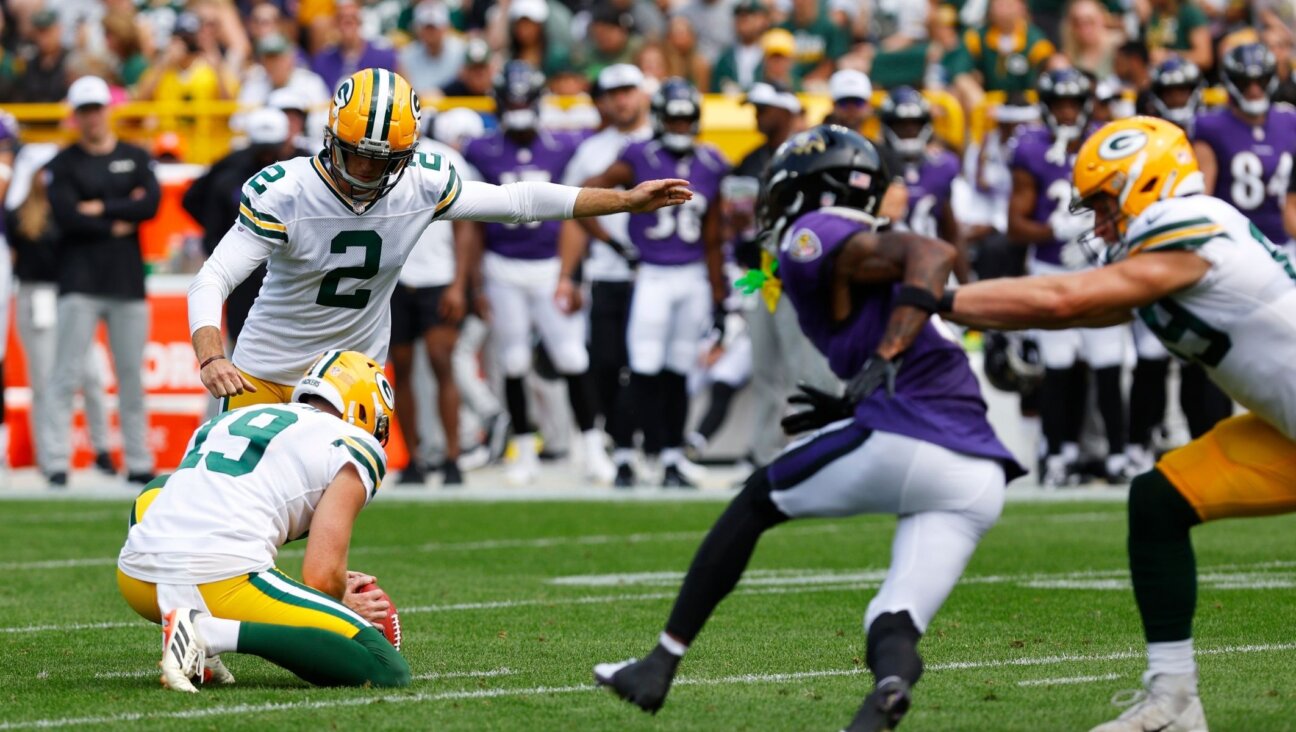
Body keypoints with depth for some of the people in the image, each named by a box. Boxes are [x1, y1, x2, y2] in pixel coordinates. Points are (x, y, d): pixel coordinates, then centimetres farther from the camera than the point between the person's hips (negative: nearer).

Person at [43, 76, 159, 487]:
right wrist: (120, 223, -7)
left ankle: (139, 463, 12)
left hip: (129, 282, 3)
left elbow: (151, 203, -5)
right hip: (80, 281, -3)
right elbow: (67, 217, -11)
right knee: (68, 375, -8)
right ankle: (57, 463, -9)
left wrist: (101, 209, -9)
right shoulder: (64, 164, 3)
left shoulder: (134, 158, 11)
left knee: (132, 376, 7)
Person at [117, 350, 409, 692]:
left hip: (136, 578, 7)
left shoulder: (224, 422, 30)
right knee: (388, 670, -4)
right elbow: (322, 577, -1)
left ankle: (196, 647, 17)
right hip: (222, 582, -6)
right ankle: (212, 634, -15)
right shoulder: (355, 448, 10)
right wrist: (344, 605, 24)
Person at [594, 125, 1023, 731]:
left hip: (900, 445, -7)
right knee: (894, 631, 3)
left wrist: (885, 357, -22)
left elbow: (935, 254, -14)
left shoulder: (814, 237, 3)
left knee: (754, 504, 16)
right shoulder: (866, 258, 29)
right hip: (980, 479, 7)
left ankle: (661, 664, 20)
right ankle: (889, 683, -33)